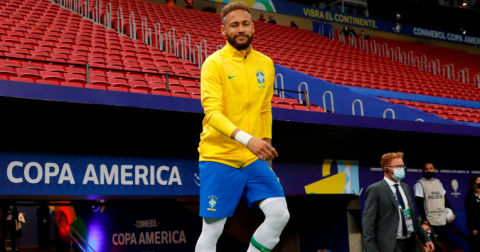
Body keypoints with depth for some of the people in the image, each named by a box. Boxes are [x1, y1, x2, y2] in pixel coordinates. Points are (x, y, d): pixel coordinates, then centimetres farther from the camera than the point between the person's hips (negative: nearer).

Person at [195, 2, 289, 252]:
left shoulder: (266, 64, 9)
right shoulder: (214, 63, -8)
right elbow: (212, 112, -19)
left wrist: (266, 142, 14)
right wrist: (246, 139, -31)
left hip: (254, 158, 5)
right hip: (219, 157, -5)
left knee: (279, 214, -8)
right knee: (212, 230, -2)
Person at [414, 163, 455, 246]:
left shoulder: (438, 182, 14)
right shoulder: (420, 184, -4)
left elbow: (444, 198, 19)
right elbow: (420, 203, -10)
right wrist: (424, 219, -16)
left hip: (442, 220, 6)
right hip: (430, 222, -6)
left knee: (445, 243, 8)